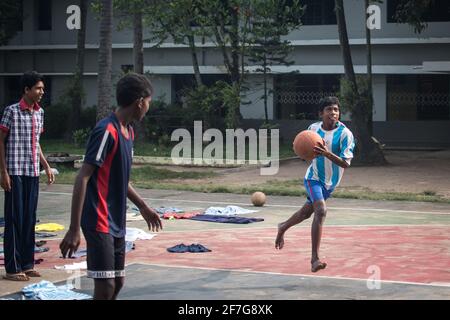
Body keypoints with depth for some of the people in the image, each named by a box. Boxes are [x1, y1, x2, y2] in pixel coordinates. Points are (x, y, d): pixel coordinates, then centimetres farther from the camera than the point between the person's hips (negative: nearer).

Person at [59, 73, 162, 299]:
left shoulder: (128, 132, 11)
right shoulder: (107, 131, -17)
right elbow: (82, 179, -21)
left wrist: (143, 207, 31)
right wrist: (74, 230, -24)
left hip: (117, 223, 10)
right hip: (99, 223, -10)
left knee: (117, 283, 12)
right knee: (105, 288, -11)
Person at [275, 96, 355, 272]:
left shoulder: (345, 134, -17)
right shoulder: (313, 128, -7)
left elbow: (345, 163, -24)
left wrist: (327, 154, -39)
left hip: (330, 182, 2)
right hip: (314, 177, -2)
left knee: (306, 212, 19)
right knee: (321, 211, -24)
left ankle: (283, 227, 52)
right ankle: (314, 259, -24)